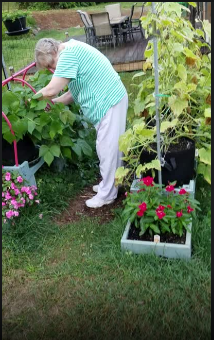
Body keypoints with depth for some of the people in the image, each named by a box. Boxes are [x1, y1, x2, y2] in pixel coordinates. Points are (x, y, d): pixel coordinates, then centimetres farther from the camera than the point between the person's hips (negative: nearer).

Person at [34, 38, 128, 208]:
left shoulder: (68, 53, -16)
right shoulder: (72, 52, 16)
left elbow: (51, 90, -21)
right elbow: (75, 91, 16)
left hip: (109, 102, -10)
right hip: (108, 100, 10)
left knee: (107, 148, -2)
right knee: (109, 147, 18)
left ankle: (107, 194, 9)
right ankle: (109, 184, 32)